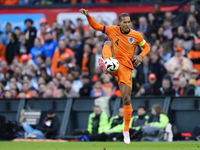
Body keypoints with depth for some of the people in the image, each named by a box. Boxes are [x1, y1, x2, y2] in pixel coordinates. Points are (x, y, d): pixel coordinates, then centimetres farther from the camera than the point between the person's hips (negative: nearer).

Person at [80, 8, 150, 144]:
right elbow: (96, 26, 5)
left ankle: (126, 130, 11)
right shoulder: (113, 30, 0)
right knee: (108, 43, -24)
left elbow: (146, 46, 12)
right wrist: (88, 16, -12)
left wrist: (141, 56, -8)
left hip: (126, 67, 0)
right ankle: (107, 64, -54)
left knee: (127, 99, -4)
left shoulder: (136, 35, -1)